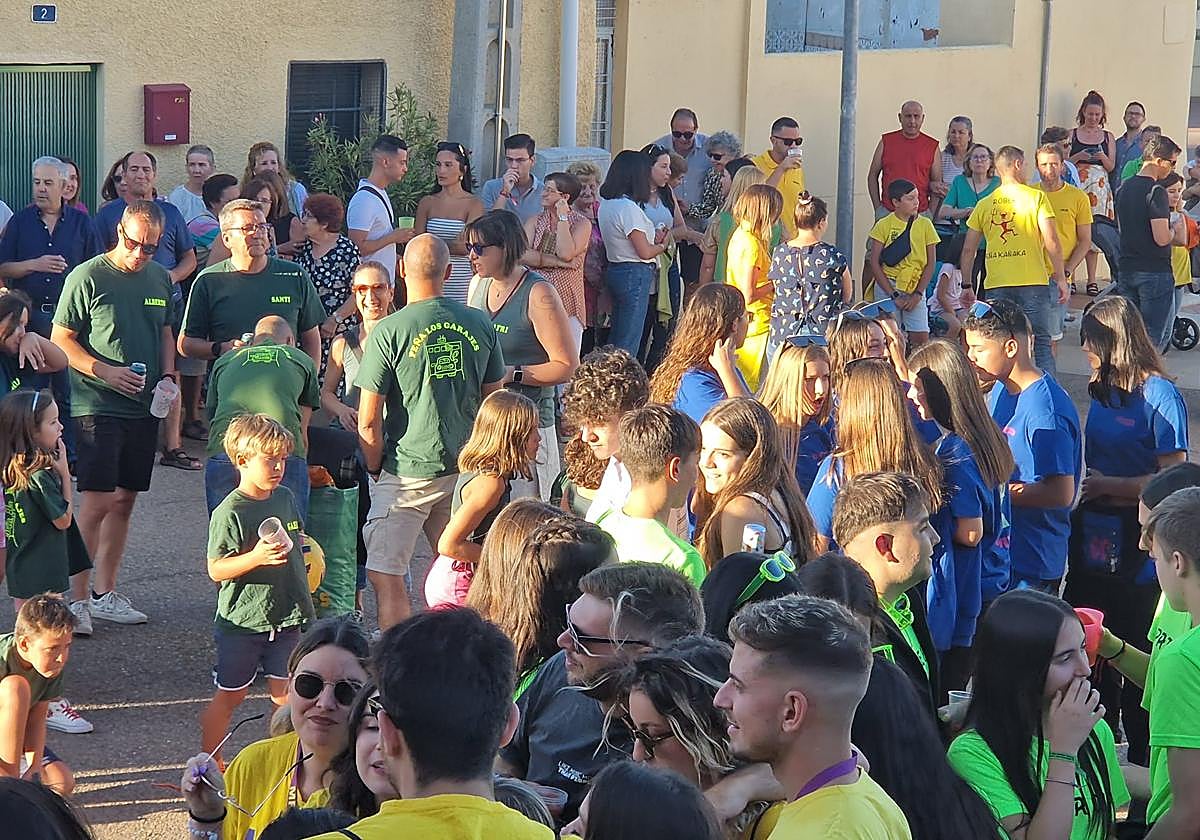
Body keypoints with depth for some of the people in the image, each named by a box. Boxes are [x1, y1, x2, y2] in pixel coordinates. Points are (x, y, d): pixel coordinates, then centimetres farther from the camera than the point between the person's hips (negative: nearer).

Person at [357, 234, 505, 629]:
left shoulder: (389, 332, -12)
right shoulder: (480, 325, 2)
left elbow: (369, 421, -11)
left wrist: (375, 469, 5)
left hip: (407, 473, -5)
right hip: (465, 469, 5)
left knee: (386, 578, 1)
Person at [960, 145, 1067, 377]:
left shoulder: (984, 205, 11)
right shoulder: (1036, 197, 0)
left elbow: (968, 250, 10)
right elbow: (1051, 241, -7)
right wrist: (1061, 278, 0)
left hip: (995, 286, 3)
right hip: (1033, 282, -2)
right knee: (1040, 344, 3)